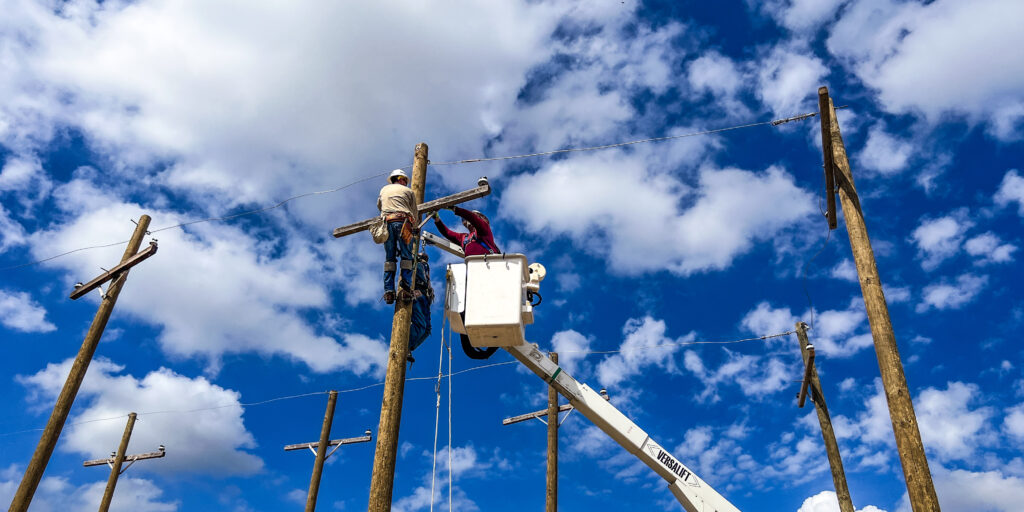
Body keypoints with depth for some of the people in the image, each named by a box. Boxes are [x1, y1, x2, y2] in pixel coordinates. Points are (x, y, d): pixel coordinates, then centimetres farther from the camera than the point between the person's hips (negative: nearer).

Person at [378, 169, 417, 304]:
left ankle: (389, 290, -8)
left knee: (389, 258, 3)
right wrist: (413, 227, 30)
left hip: (386, 223, 3)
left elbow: (379, 206, 39)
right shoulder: (408, 191, 16)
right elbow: (414, 214, 15)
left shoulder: (384, 189, 25)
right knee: (407, 256, -2)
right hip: (403, 221, -3)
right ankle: (405, 286, -16)